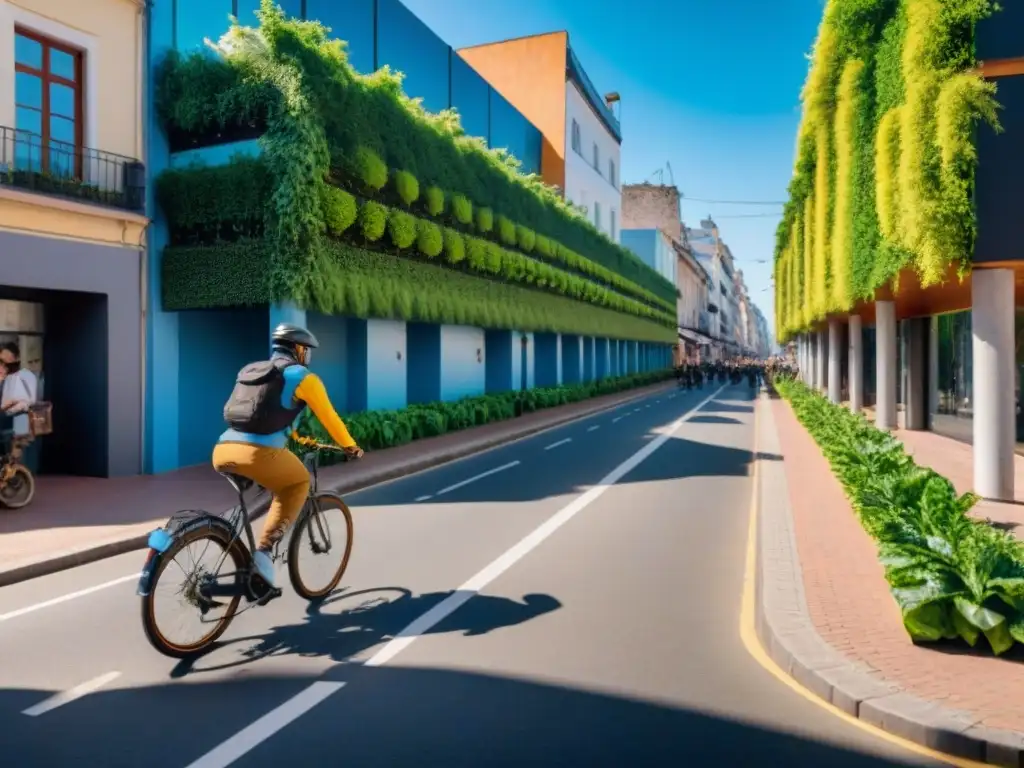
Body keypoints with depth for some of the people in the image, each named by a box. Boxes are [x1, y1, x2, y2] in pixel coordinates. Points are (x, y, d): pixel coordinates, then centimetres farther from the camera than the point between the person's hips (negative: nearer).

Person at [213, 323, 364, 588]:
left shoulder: (249, 371, 29)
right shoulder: (303, 377, 9)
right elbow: (329, 418, 17)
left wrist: (293, 437, 57)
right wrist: (350, 446, 34)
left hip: (222, 451, 7)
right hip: (258, 453, -6)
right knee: (298, 483, 21)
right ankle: (265, 548, 6)